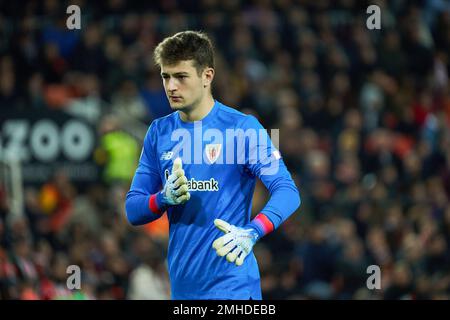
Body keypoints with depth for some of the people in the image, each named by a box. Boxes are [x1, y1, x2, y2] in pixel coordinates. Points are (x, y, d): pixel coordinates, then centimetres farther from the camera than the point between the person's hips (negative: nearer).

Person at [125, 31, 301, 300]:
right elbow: (132, 211, 9)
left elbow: (287, 191, -16)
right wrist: (165, 199, -13)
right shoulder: (159, 132, 7)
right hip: (182, 287, 5)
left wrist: (251, 233, -33)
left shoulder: (243, 128, -7)